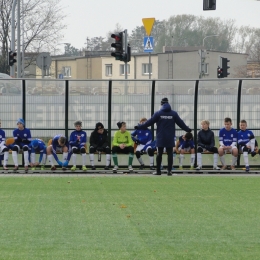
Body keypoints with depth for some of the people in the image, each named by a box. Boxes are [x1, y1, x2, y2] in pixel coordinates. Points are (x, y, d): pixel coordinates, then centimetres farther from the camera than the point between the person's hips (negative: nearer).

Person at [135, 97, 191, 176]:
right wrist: (187, 129, 23)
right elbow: (180, 123, 8)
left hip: (160, 138, -1)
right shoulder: (174, 113, 0)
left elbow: (149, 122, -4)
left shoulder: (158, 113, -4)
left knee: (159, 154, 7)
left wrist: (139, 127, 3)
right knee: (170, 154, 3)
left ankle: (158, 170, 9)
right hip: (170, 138, 1)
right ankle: (169, 170, -3)